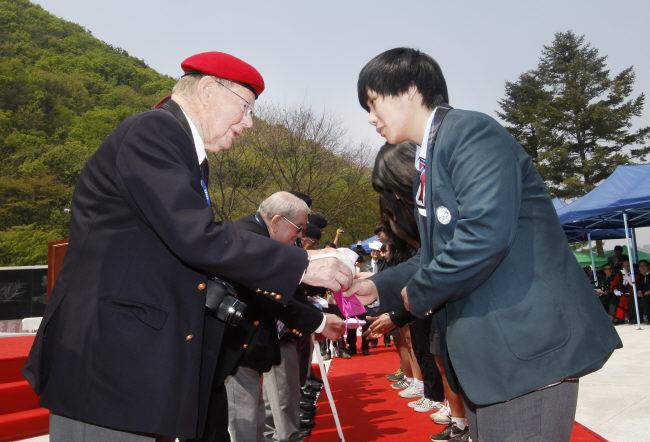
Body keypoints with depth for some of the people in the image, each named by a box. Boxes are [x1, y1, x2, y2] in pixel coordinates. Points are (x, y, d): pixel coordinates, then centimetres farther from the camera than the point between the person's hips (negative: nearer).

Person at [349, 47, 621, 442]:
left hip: (527, 346, -9)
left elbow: (484, 235, -27)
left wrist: (417, 294, -13)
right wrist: (379, 286, 13)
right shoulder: (429, 160, 16)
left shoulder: (470, 131, -13)